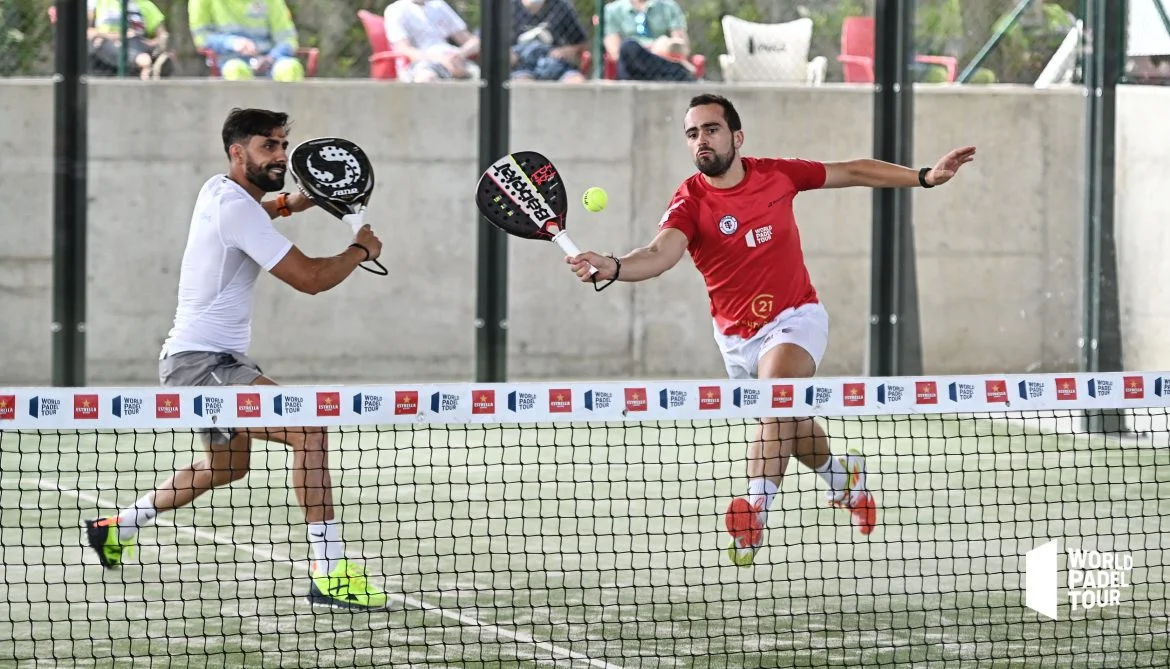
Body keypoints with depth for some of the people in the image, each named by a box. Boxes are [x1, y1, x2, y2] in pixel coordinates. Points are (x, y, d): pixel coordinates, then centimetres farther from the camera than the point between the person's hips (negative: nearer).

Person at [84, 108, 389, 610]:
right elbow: (310, 277, -23)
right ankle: (329, 571, -29)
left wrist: (288, 203, 20)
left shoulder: (217, 190, 10)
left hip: (216, 359, 11)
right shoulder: (237, 210, -20)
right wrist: (360, 250, -5)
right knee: (310, 431, -25)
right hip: (200, 361, -11)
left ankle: (116, 527, 44)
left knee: (228, 465, 30)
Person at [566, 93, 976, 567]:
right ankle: (842, 475, 50)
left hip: (795, 319, -2)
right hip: (737, 337, 2)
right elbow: (660, 254, -35)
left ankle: (754, 509, -41)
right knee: (788, 426, 18)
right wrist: (613, 267, -56)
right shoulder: (690, 203, -16)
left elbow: (853, 172, 7)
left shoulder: (777, 175, -8)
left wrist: (925, 177, 7)